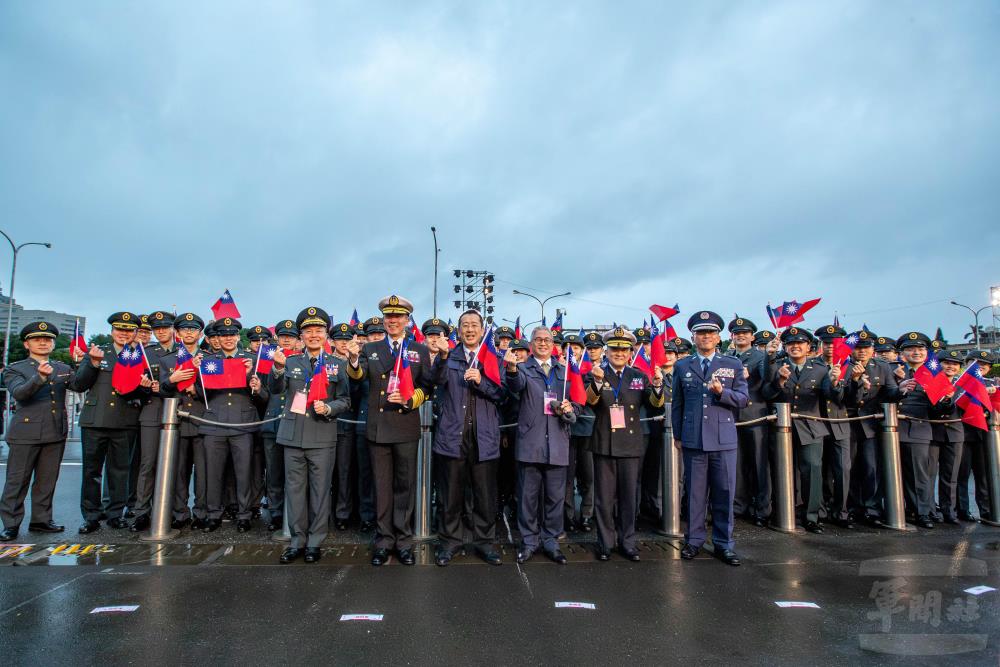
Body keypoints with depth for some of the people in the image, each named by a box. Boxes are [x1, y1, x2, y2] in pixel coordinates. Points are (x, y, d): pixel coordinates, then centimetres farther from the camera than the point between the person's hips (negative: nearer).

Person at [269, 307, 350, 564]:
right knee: (294, 489, 8)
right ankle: (297, 541, 20)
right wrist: (278, 368, -24)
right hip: (293, 435, 2)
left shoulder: (338, 364, 5)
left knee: (320, 490, 4)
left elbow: (345, 400, 4)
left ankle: (315, 542, 16)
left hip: (322, 437, -2)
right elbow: (276, 389, -5)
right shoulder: (291, 362, 10)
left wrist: (328, 408, -15)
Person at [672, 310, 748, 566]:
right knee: (694, 492, 7)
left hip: (724, 439, 0)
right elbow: (677, 403, 11)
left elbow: (743, 399, 2)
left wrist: (722, 392, -17)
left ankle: (723, 543, 17)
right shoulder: (681, 366, 8)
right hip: (693, 439, 0)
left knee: (724, 494, 5)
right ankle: (694, 540, 20)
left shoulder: (733, 365, 7)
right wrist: (677, 435, 10)